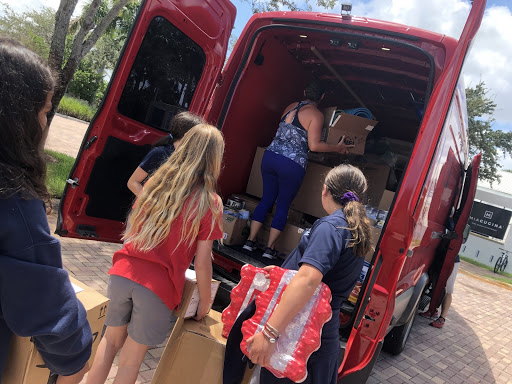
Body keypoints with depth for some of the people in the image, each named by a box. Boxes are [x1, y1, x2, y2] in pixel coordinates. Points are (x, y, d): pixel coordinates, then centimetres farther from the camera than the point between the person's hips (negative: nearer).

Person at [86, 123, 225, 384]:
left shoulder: (155, 183, 2)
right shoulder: (209, 203, -11)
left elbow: (131, 230, 12)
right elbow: (201, 264, -10)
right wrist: (205, 304, 4)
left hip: (122, 274, 4)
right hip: (159, 288, -3)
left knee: (111, 340, 25)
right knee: (132, 358, 15)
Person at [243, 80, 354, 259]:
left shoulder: (291, 107, 14)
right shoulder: (316, 115, -6)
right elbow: (314, 145, -11)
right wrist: (338, 147, 1)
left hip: (270, 156, 6)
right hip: (292, 165, -5)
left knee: (267, 199, 16)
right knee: (283, 205, 9)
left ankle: (250, 241, 19)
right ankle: (269, 248, 15)